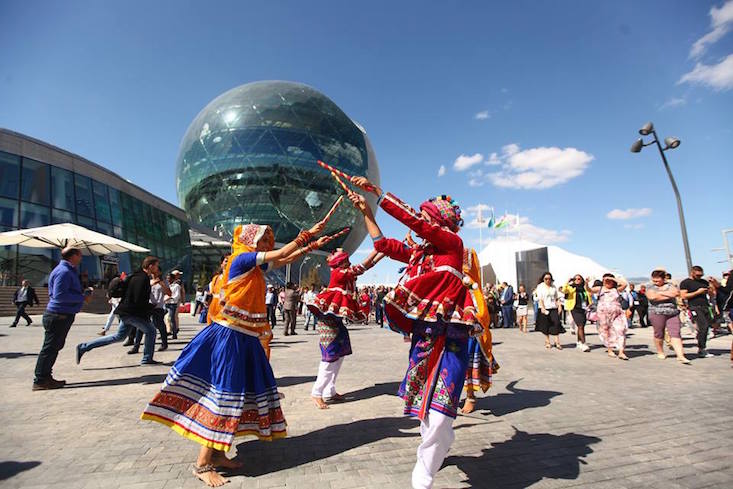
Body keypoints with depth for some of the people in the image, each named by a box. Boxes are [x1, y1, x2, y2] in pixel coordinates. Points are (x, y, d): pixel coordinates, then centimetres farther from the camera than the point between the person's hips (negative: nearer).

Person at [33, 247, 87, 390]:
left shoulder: (69, 271, 15)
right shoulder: (64, 272, -18)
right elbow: (59, 295, -26)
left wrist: (83, 294, 10)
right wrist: (82, 298, -19)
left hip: (63, 315, 11)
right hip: (58, 316, -11)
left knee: (55, 347, 18)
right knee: (50, 348, -1)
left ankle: (45, 377, 28)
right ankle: (40, 381, 8)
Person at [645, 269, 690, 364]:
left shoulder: (670, 285, 13)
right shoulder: (650, 287, 6)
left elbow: (677, 293, -6)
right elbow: (652, 296, -14)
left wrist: (661, 293, -7)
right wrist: (669, 295, -5)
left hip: (673, 313, 2)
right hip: (657, 313, -2)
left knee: (675, 334, -7)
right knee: (659, 334, 4)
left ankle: (680, 356, -12)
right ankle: (660, 352, 22)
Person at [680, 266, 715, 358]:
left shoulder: (704, 282, 20)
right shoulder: (685, 283, 0)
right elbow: (683, 296, -8)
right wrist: (698, 292, -10)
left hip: (705, 307, 7)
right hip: (695, 308, -6)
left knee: (705, 328, 4)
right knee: (703, 327, -16)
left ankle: (701, 350, 13)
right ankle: (702, 350, -10)